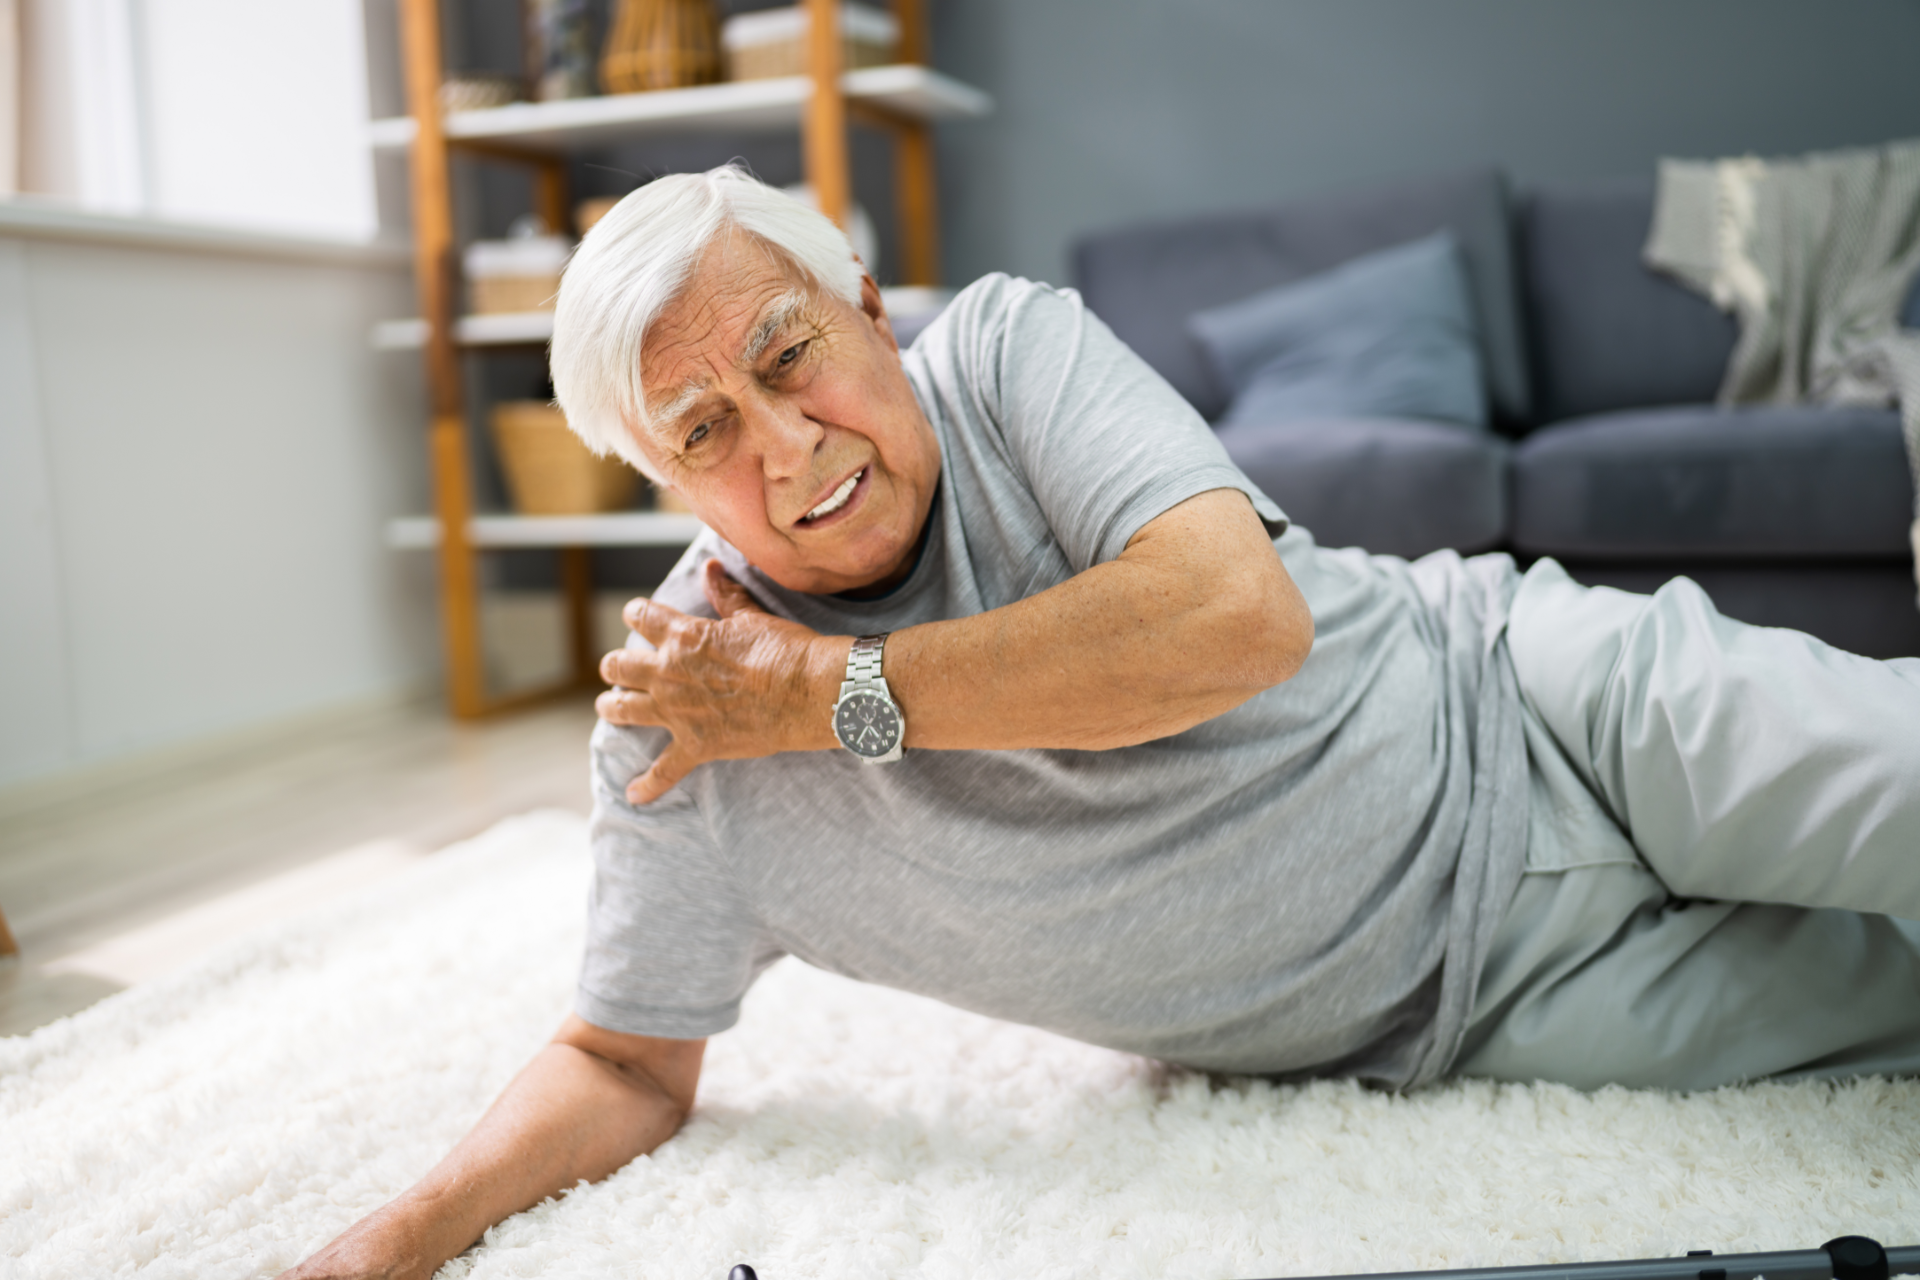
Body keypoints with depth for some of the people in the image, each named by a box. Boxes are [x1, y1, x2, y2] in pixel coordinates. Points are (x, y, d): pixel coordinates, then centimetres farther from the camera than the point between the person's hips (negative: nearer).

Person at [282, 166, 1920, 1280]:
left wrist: (836, 694, -25)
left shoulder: (1006, 345, -17)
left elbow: (1241, 614, -31)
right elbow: (629, 1063, -2)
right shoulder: (684, 707, -12)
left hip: (1538, 706, 0)